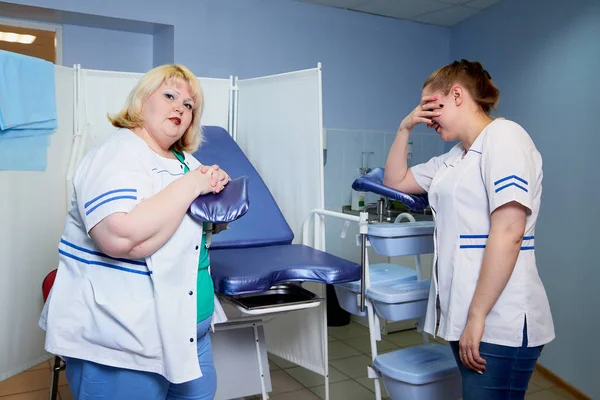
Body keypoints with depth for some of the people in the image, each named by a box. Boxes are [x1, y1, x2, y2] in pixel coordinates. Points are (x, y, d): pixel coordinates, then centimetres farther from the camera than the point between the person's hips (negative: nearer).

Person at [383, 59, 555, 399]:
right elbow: (395, 181, 26)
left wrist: (477, 317, -20)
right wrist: (405, 128, 14)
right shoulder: (454, 158, 15)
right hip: (464, 316, 8)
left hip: (499, 324, -8)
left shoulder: (503, 135, -11)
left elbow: (508, 234, -20)